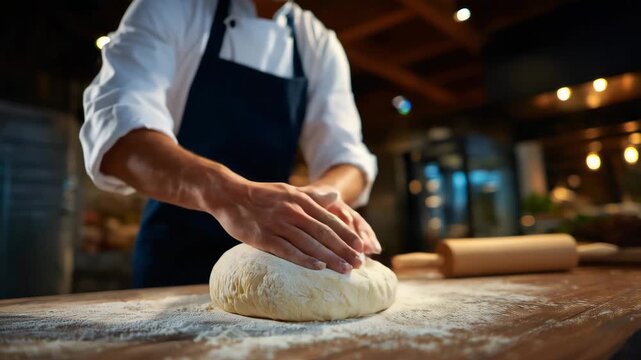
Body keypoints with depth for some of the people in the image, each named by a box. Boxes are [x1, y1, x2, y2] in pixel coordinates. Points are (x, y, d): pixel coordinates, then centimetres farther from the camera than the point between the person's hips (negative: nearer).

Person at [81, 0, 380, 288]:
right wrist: (223, 191, -46)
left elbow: (345, 154, -10)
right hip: (174, 252, -2)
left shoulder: (321, 46, 0)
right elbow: (114, 130, -27)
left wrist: (321, 196, -33)